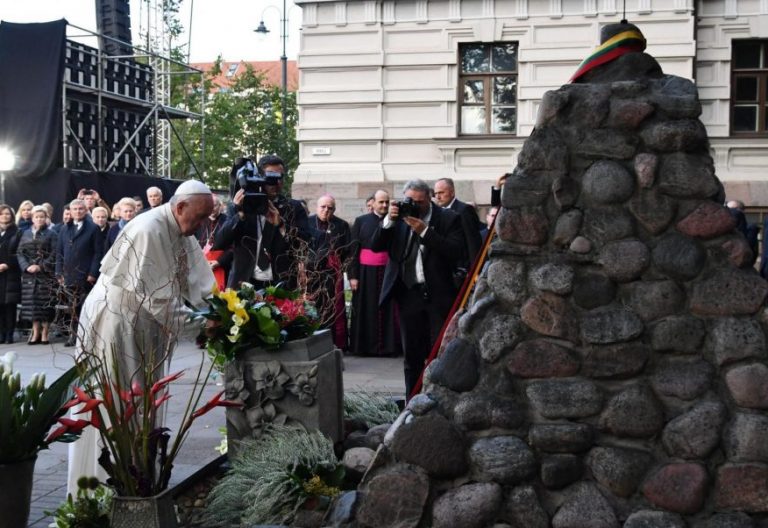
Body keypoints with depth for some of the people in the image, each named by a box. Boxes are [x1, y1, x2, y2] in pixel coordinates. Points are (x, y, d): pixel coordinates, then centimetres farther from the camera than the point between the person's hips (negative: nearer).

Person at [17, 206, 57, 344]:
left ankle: (44, 333, 1)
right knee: (31, 302, 2)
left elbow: (54, 254, -5)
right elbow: (20, 253, 8)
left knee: (45, 303, -4)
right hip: (29, 274, 3)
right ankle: (35, 332, 7)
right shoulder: (26, 234, 14)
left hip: (46, 274, -3)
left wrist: (41, 266, -15)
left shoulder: (51, 234, 4)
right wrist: (27, 266, -8)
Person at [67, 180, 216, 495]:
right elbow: (151, 294, -26)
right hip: (115, 323, -9)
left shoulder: (180, 233, 4)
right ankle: (105, 483, 7)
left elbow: (198, 282, 1)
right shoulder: (148, 230, -25)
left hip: (141, 326, 9)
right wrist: (193, 321, -23)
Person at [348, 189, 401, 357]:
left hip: (388, 271, 1)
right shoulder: (361, 221, 4)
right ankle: (365, 345, 9)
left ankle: (388, 344, 7)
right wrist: (352, 275, -4)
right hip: (366, 272, -1)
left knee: (388, 310, 1)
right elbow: (353, 249, 1)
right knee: (367, 310, 3)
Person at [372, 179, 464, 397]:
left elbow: (455, 252, -16)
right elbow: (375, 247, 1)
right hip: (409, 294, 3)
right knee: (412, 354, 11)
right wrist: (388, 221, -13)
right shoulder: (399, 217, 5)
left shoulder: (448, 218, -3)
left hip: (439, 295, -3)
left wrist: (424, 230, -19)